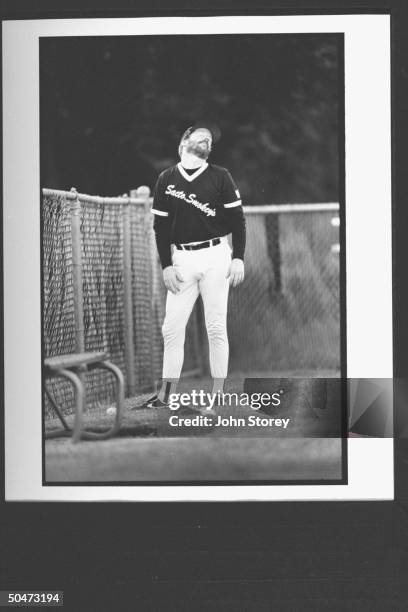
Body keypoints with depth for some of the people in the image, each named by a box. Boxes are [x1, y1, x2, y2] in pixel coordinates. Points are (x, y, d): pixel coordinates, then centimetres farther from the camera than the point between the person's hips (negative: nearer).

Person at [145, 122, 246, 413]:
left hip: (216, 258, -2)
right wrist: (166, 265, 1)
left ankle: (217, 394, 5)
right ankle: (167, 394, 8)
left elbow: (237, 219, 3)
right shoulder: (167, 179, 8)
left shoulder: (220, 177, 4)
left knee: (216, 328, -1)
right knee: (172, 328, 0)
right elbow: (160, 225, 8)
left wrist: (238, 258, -5)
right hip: (181, 259, 2)